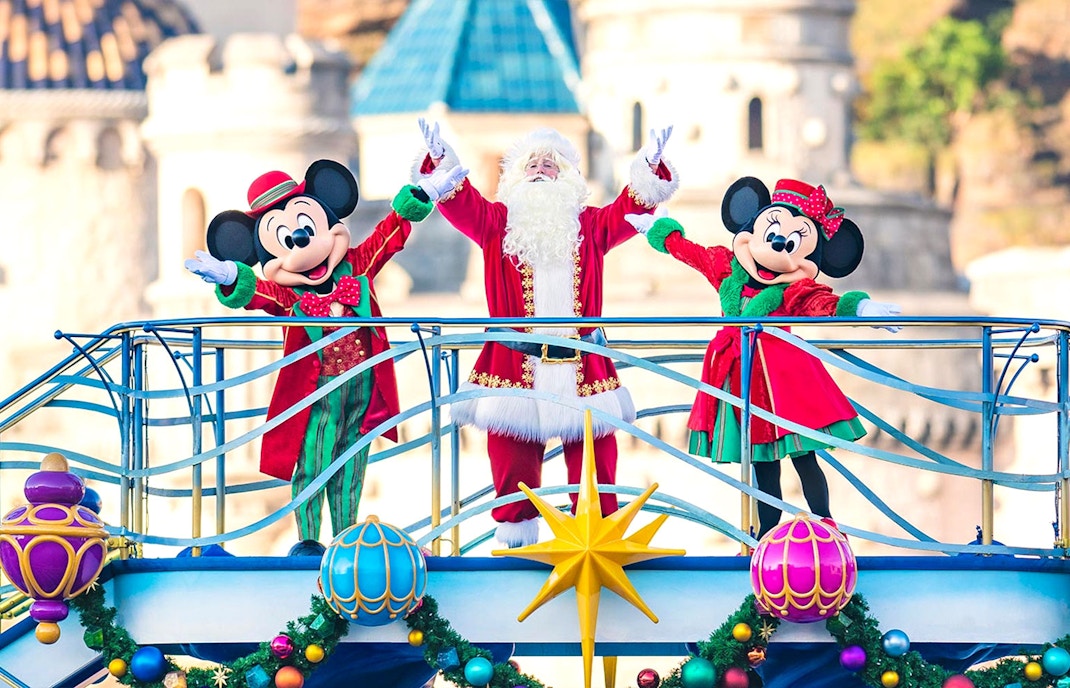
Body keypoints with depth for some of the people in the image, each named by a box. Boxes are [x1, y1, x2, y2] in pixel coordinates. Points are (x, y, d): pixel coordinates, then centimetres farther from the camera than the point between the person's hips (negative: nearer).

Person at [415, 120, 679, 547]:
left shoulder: (590, 227, 14)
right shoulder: (497, 223, 10)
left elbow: (630, 209, 4)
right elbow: (460, 201, -2)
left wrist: (650, 166, -12)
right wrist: (440, 160, -19)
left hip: (581, 368, 1)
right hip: (515, 365, -1)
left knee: (594, 456, 1)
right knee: (512, 461, 1)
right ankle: (515, 537, 7)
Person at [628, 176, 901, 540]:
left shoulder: (799, 289, -7)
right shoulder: (725, 268, 5)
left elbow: (826, 305, -24)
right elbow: (688, 250, 22)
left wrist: (860, 308, -44)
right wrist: (659, 230, 35)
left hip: (783, 372, -4)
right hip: (739, 374, 4)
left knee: (804, 458, -5)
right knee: (762, 466, 11)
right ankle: (766, 534, 17)